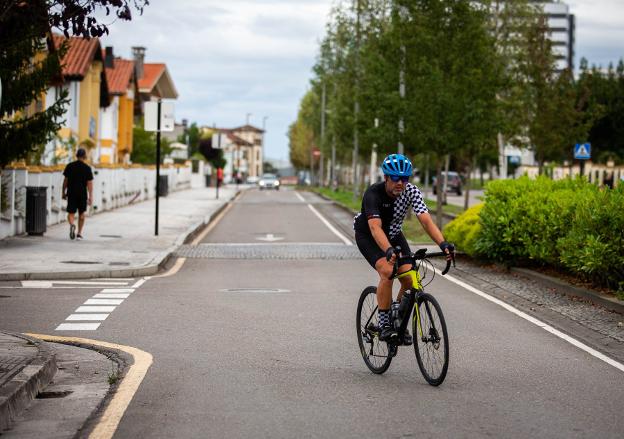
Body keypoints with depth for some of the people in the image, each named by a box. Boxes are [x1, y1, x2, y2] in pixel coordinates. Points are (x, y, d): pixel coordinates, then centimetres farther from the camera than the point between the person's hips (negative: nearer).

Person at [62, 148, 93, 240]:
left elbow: (65, 181, 3)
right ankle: (79, 234, 17)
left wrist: (64, 192, 13)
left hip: (71, 193, 0)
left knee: (71, 213, 4)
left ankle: (72, 225, -28)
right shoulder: (87, 168, -4)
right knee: (81, 213, 14)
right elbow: (89, 183, -7)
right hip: (82, 194, 0)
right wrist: (90, 196, -6)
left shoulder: (69, 166, 1)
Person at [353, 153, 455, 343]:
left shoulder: (411, 191, -22)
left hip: (393, 235, 4)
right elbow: (375, 227, -47)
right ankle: (384, 326, -17)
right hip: (368, 236, -4)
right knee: (387, 272, -28)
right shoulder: (373, 194, -33)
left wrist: (443, 244, -49)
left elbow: (426, 220, -33)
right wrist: (388, 251, -64)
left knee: (409, 278, -13)